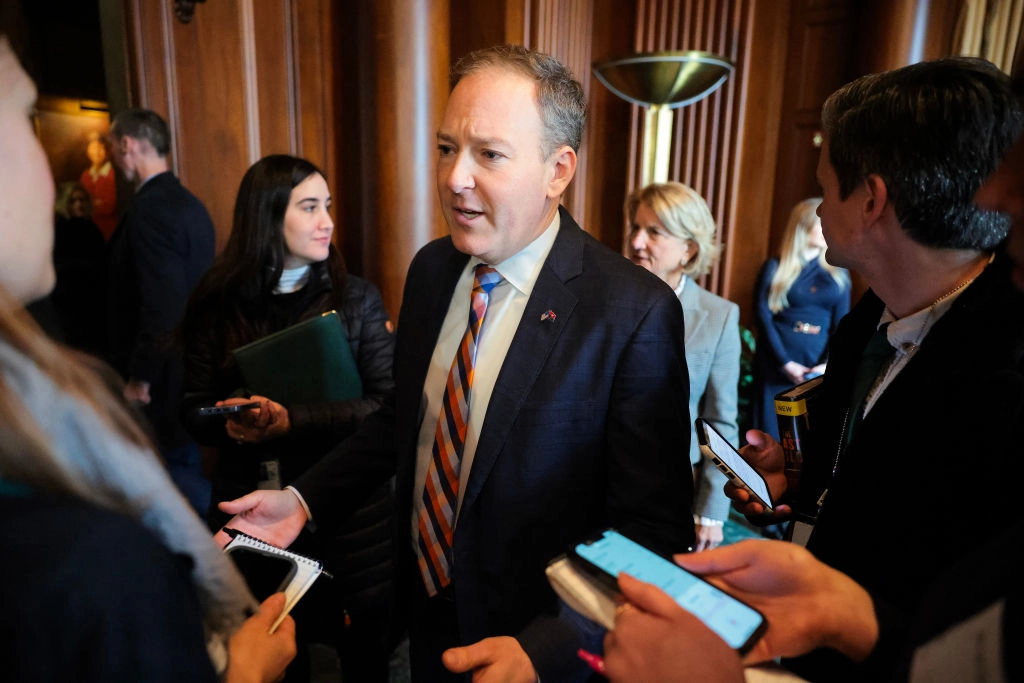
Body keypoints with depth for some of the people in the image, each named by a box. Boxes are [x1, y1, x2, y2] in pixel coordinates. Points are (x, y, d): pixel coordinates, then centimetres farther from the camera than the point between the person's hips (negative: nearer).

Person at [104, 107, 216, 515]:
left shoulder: (150, 208, -19)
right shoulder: (189, 203, 9)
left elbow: (162, 306, -25)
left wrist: (138, 378, -15)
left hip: (164, 372, -9)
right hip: (192, 363, 9)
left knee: (177, 470, 2)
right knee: (186, 463, 19)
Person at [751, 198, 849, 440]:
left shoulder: (838, 273, 11)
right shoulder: (775, 268, 3)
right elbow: (763, 317, -3)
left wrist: (828, 364, -10)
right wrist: (785, 363, -11)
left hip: (819, 369, 2)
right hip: (776, 367, -2)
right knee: (771, 439, 1)